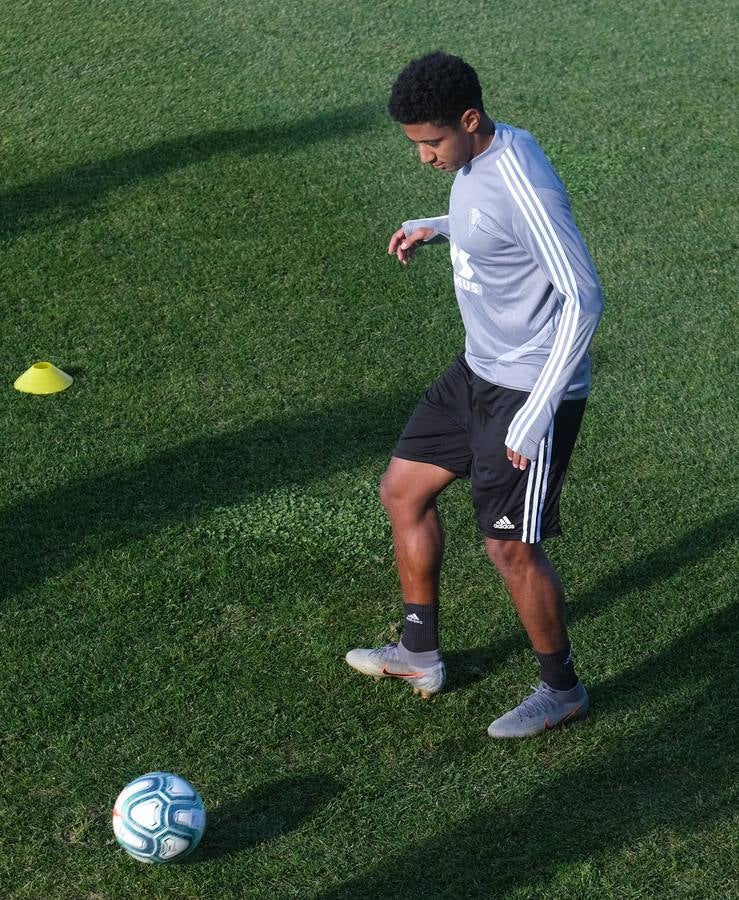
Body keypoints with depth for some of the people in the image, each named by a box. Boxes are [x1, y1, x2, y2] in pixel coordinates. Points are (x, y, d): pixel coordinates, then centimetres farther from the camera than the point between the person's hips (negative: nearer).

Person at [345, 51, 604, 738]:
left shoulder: (521, 185, -27)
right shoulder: (477, 161, 2)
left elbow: (583, 299, -27)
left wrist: (536, 415, -27)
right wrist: (436, 229, 6)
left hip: (530, 391, -10)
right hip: (478, 372, 10)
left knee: (510, 547, -2)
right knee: (402, 491, 15)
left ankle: (562, 689, 22)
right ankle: (420, 656, 30)